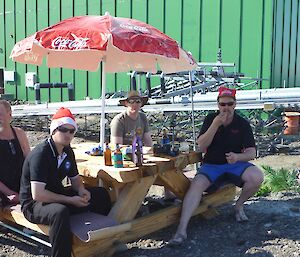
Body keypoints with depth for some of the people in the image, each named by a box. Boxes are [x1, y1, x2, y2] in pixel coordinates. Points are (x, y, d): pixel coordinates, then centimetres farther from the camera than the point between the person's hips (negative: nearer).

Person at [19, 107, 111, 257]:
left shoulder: (68, 151, 1)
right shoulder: (40, 154, -23)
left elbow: (75, 178, 15)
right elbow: (37, 194, -28)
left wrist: (81, 191, -8)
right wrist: (70, 200, -25)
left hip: (57, 195, 8)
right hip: (34, 204, -8)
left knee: (101, 194, 3)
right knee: (60, 211, -41)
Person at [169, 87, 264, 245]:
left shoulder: (243, 124, 1)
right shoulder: (210, 119, 2)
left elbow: (252, 152, -3)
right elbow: (201, 147, -9)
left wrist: (238, 157, -26)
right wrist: (215, 125, -21)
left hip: (235, 164, 1)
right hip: (211, 165, 0)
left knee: (257, 177, -27)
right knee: (196, 185, -29)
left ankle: (239, 206, 2)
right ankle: (181, 230, -36)